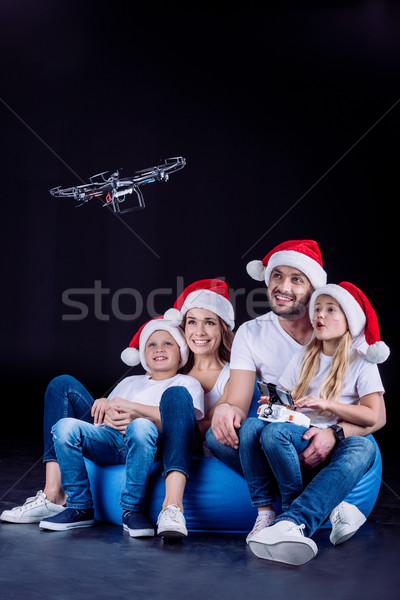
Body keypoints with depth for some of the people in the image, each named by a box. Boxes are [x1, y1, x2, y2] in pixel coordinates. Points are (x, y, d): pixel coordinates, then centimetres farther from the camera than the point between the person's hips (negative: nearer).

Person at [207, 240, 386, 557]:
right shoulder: (251, 334, -2)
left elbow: (377, 414, -10)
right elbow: (239, 404, -12)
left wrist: (334, 433, -30)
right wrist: (225, 409, -38)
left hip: (328, 447, -1)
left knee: (362, 446, -33)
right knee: (219, 433, -26)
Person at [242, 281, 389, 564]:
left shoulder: (361, 361, 6)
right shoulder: (305, 356, 19)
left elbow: (372, 416, -2)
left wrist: (327, 404, -12)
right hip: (299, 434, 3)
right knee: (252, 425, -25)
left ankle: (291, 520, -43)